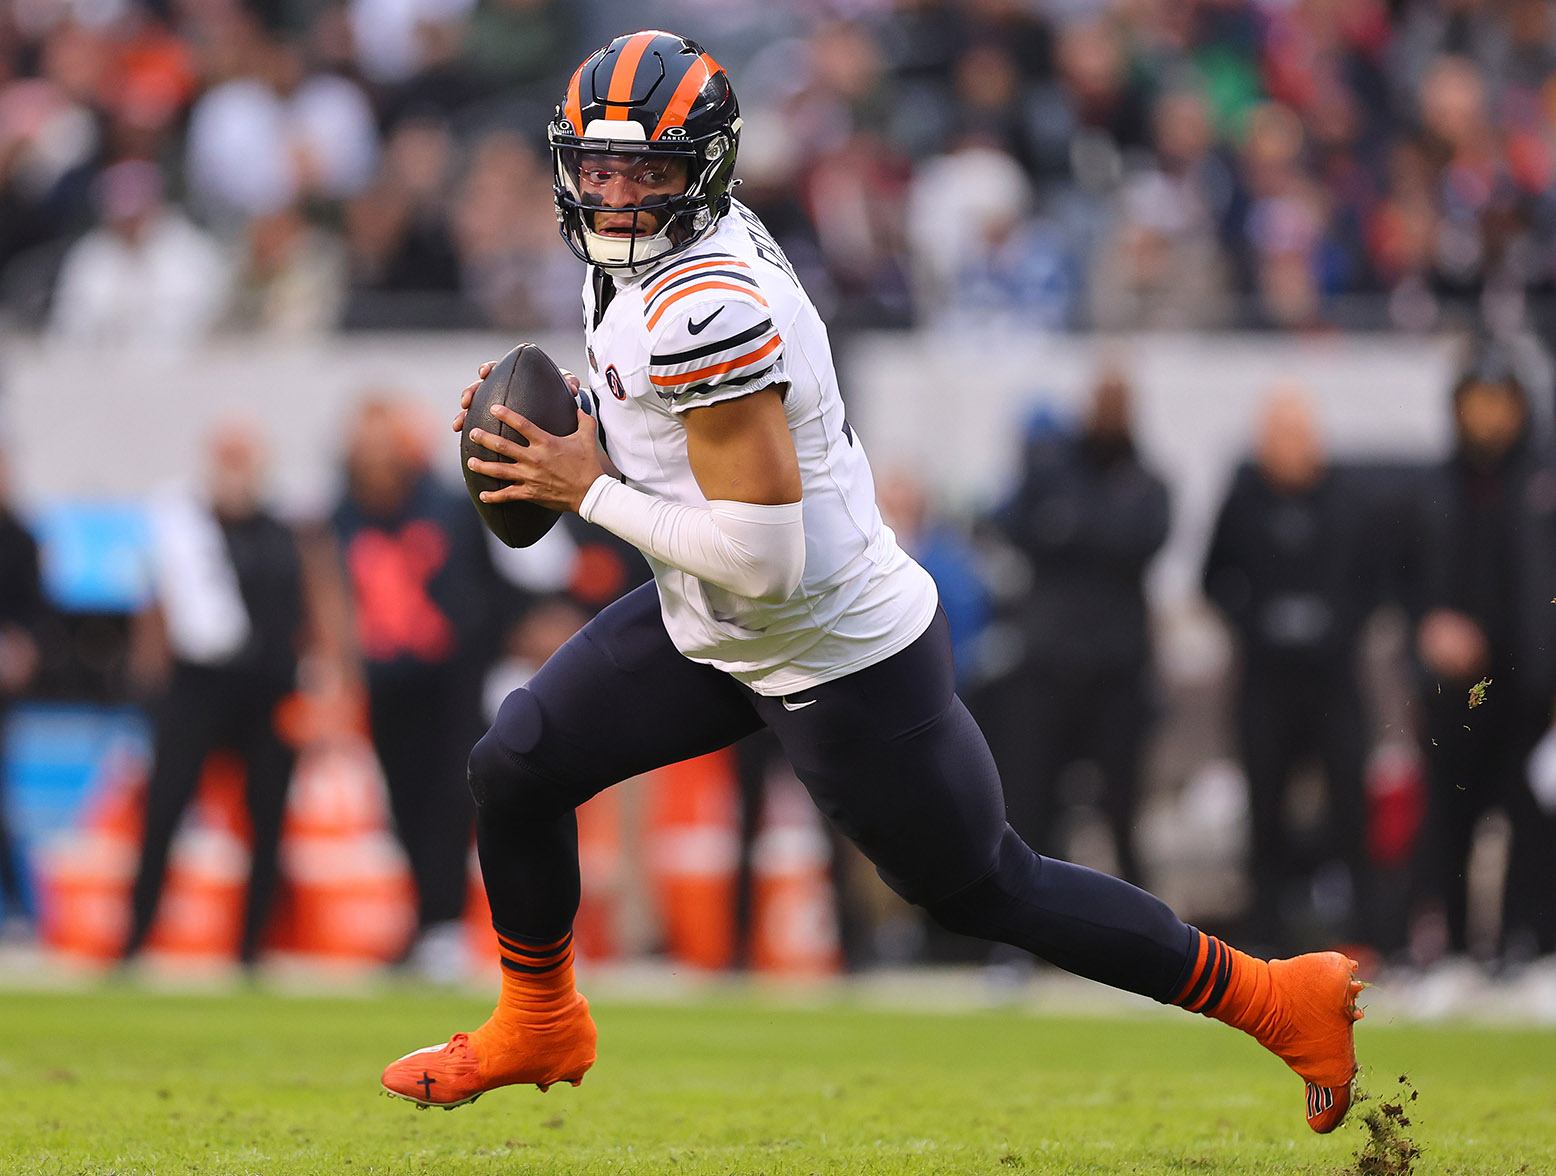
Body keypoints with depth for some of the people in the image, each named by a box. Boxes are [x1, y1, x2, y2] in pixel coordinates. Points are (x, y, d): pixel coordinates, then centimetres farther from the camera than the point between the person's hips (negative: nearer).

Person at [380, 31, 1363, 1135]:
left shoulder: (706, 309, -31)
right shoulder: (674, 248, -2)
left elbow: (763, 555, -32)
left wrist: (592, 489, -22)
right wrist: (568, 428, 0)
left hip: (842, 667, -9)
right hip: (714, 630, 9)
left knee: (987, 889, 7)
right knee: (515, 771, 9)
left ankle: (1278, 997, 21)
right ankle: (539, 1028, 31)